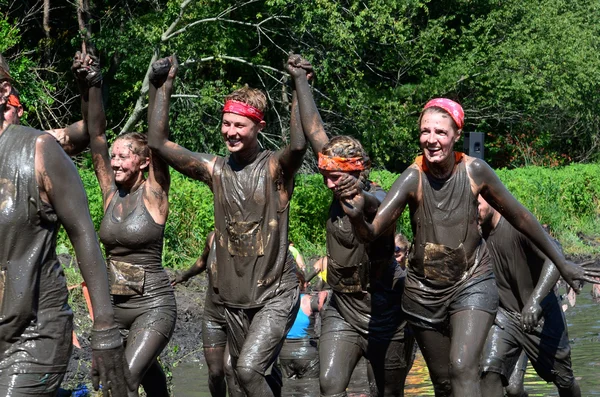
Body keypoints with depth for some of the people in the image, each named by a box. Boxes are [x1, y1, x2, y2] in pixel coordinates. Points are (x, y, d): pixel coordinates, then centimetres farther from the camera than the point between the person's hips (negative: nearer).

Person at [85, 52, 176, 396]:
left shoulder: (154, 193, -8)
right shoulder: (111, 192, 4)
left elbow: (158, 135, -17)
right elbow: (95, 133, 0)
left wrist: (160, 85, -17)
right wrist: (93, 85, -6)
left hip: (153, 305, -6)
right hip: (114, 304, 6)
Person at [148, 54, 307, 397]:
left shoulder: (275, 168, -10)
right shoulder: (215, 170, 2)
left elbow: (299, 145, -33)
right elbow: (159, 143, -4)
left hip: (275, 295, -5)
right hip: (233, 297, 5)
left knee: (248, 369, -22)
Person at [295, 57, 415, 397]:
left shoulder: (379, 199, -20)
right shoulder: (340, 187, -3)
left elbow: (376, 208, -47)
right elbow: (313, 130, -1)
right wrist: (300, 80, 1)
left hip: (386, 315, -5)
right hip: (343, 313, 5)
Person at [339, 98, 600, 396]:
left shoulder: (474, 171, -14)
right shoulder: (413, 178, -18)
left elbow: (520, 217, -1)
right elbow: (371, 232, -26)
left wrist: (561, 263, 7)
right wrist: (357, 216, -51)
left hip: (472, 283, -1)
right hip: (425, 290, 1)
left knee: (463, 368, -22)